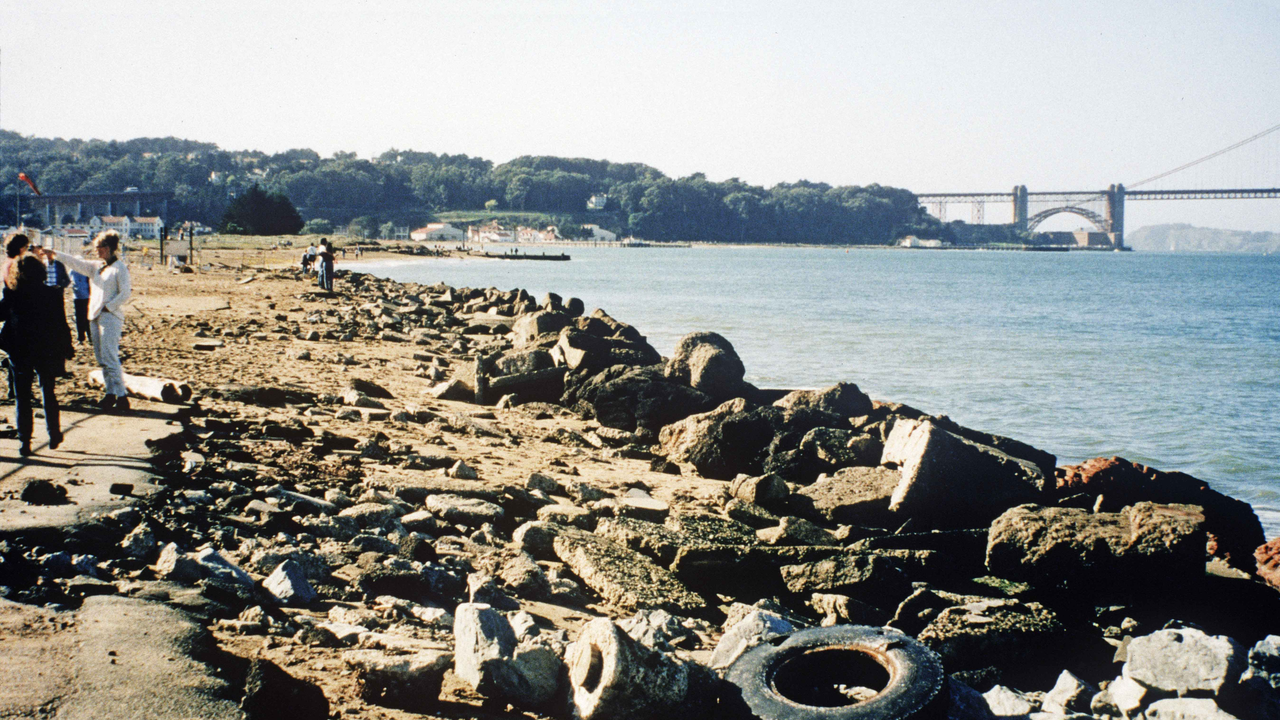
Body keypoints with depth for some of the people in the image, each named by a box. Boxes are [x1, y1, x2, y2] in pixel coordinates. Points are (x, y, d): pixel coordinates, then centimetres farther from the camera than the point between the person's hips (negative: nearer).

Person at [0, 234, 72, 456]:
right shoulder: (51, 294, -9)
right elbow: (61, 324, -6)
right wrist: (65, 350, 1)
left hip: (19, 352, 0)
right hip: (47, 352, 0)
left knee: (22, 398, 7)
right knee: (49, 394, 17)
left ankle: (25, 442, 3)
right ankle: (54, 436, 20)